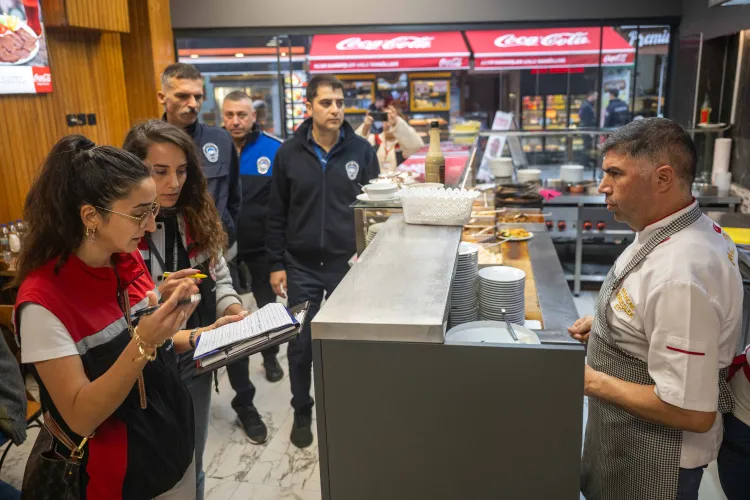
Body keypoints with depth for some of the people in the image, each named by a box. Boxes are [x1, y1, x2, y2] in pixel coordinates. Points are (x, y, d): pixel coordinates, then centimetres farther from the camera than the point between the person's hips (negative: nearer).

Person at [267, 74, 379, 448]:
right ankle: (302, 413, 29)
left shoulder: (361, 151, -1)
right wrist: (276, 264, 1)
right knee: (300, 345, 8)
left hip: (349, 264, 0)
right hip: (301, 267, 0)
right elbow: (277, 215, 3)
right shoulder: (288, 153, 0)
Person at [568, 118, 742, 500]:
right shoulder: (687, 230, -3)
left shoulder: (681, 276, -34)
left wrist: (594, 381, -21)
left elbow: (692, 413, -31)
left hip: (653, 466, -8)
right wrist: (609, 323, 2)